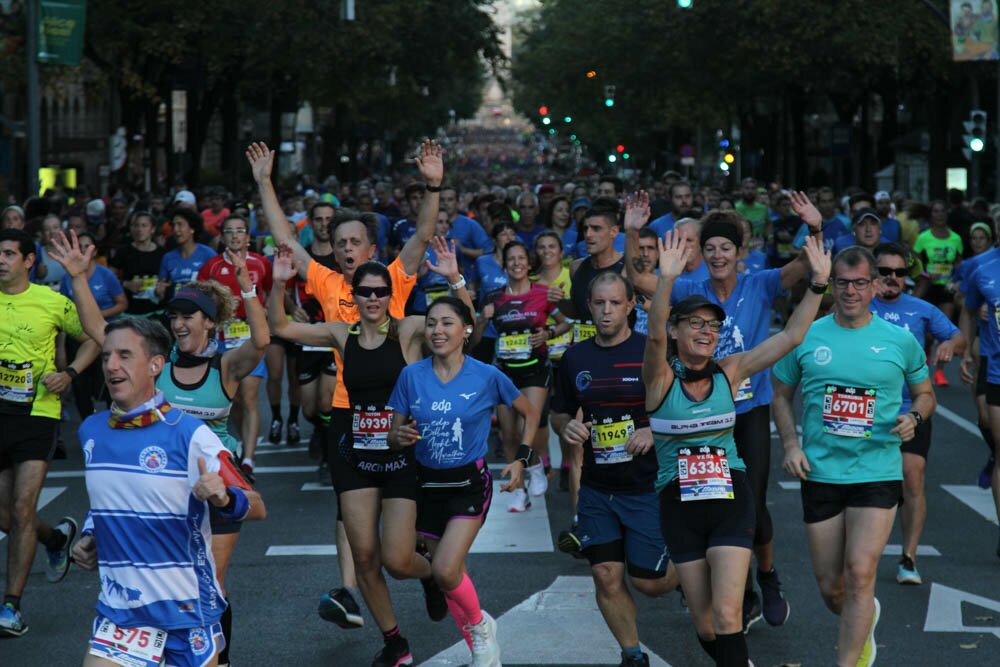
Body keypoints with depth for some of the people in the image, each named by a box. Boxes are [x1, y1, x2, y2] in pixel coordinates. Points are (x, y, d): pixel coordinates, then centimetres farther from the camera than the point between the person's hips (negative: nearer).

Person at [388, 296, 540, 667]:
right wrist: (400, 438, -22)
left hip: (470, 483, -3)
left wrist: (521, 460, -4)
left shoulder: (487, 377, -10)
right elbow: (393, 436, 1)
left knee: (445, 570, -19)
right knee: (448, 576, 9)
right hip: (427, 483, 4)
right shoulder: (411, 376, -5)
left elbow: (530, 413, 6)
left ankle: (480, 625, 10)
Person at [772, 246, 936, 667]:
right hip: (820, 473, 2)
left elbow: (925, 394, 14)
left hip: (878, 472, -2)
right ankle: (864, 620, 43)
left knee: (860, 574, -16)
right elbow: (781, 395, 13)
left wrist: (914, 418, -8)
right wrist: (790, 445, -2)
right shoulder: (806, 337, 2)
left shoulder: (900, 341, 1)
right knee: (829, 586, 9)